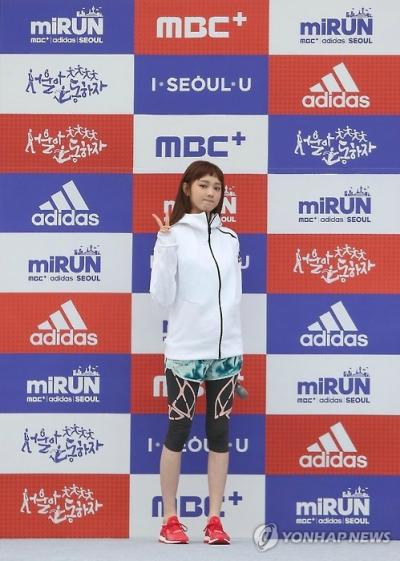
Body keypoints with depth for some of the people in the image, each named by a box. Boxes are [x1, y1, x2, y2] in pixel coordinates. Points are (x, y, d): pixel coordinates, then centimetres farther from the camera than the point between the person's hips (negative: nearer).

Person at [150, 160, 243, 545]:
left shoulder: (229, 238, 10)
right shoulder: (173, 235, -5)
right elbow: (162, 297, -11)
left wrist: (235, 347, 15)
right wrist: (165, 247, -22)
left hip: (226, 350, 4)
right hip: (185, 351, -4)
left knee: (219, 433, 5)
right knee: (178, 431, 1)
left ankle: (214, 520, 9)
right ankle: (170, 520, 9)